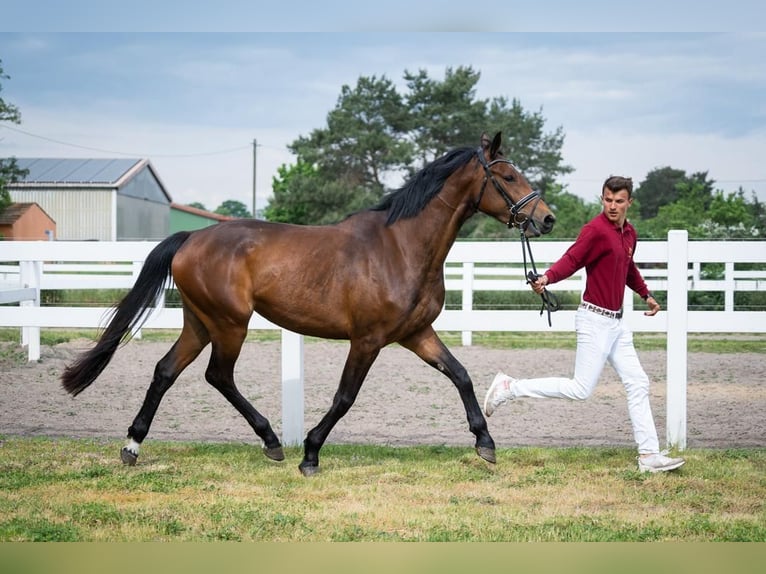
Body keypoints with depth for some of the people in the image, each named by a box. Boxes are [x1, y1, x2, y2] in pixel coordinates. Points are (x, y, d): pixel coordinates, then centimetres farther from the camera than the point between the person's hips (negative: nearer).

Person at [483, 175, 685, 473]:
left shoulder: (629, 232, 12)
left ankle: (649, 455, 10)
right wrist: (547, 277, -46)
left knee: (638, 384, 7)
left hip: (616, 321, 9)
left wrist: (646, 294, 36)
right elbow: (572, 259, -28)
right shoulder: (596, 229, -15)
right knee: (581, 389, -9)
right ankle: (510, 387, 1)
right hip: (595, 320, -9)